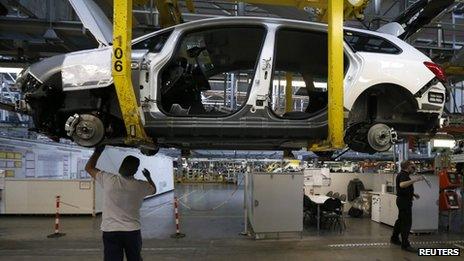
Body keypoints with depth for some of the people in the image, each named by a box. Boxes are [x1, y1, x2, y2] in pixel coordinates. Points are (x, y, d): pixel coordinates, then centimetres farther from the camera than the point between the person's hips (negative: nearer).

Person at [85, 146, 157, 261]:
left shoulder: (109, 180, -11)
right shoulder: (140, 186, -5)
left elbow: (89, 167, 6)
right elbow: (154, 189, 20)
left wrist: (98, 151, 13)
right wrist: (148, 177, 36)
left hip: (110, 231, -1)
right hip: (133, 231, 1)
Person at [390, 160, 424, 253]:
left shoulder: (403, 174, 16)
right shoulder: (403, 175, -16)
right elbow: (402, 185, -39)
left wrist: (413, 194, 18)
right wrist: (414, 180, -45)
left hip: (403, 200, 11)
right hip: (404, 201, -11)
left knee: (400, 220, 20)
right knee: (407, 223, -9)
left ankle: (394, 238, 31)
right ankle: (405, 244, -8)